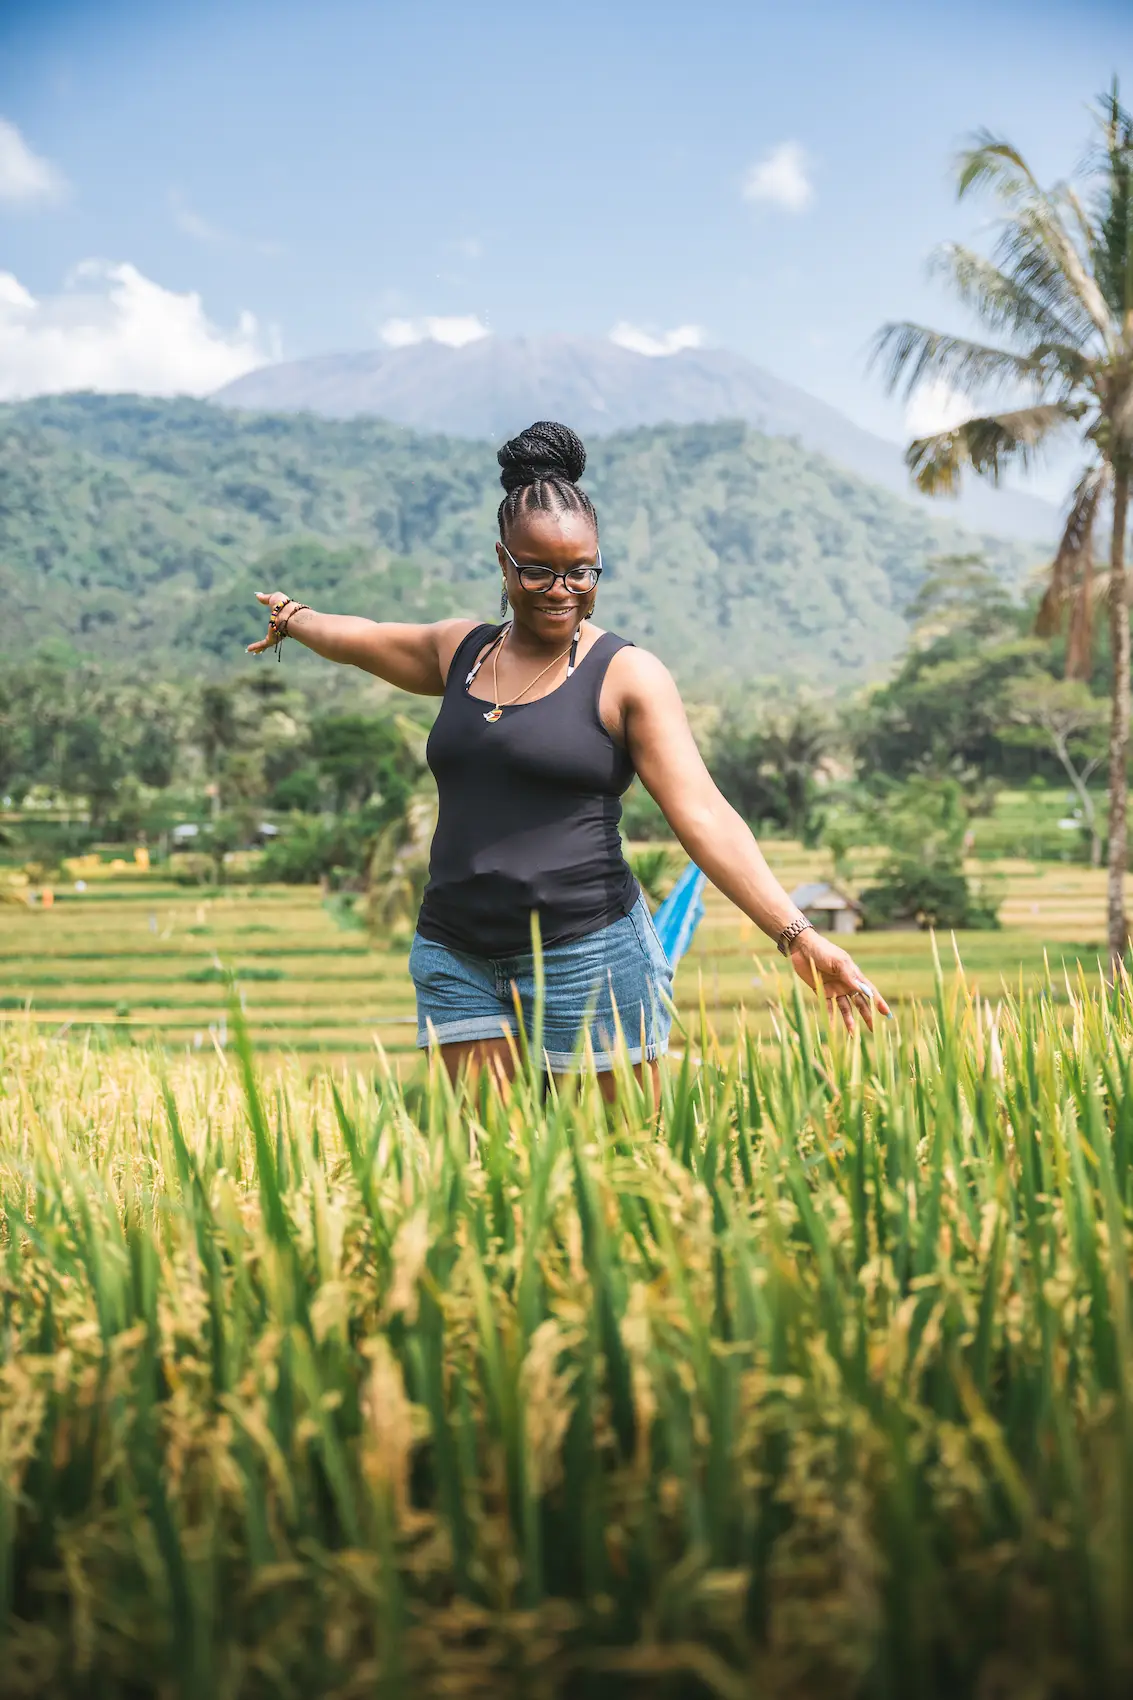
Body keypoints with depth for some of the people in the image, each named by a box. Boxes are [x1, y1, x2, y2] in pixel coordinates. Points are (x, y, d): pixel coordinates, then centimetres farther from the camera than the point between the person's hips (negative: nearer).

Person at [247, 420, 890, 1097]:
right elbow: (357, 637, 32)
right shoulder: (462, 650, 11)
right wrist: (294, 616, 52)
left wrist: (796, 934, -22)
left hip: (588, 955, -4)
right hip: (458, 958, 5)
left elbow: (703, 814, -12)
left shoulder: (627, 674, -4)